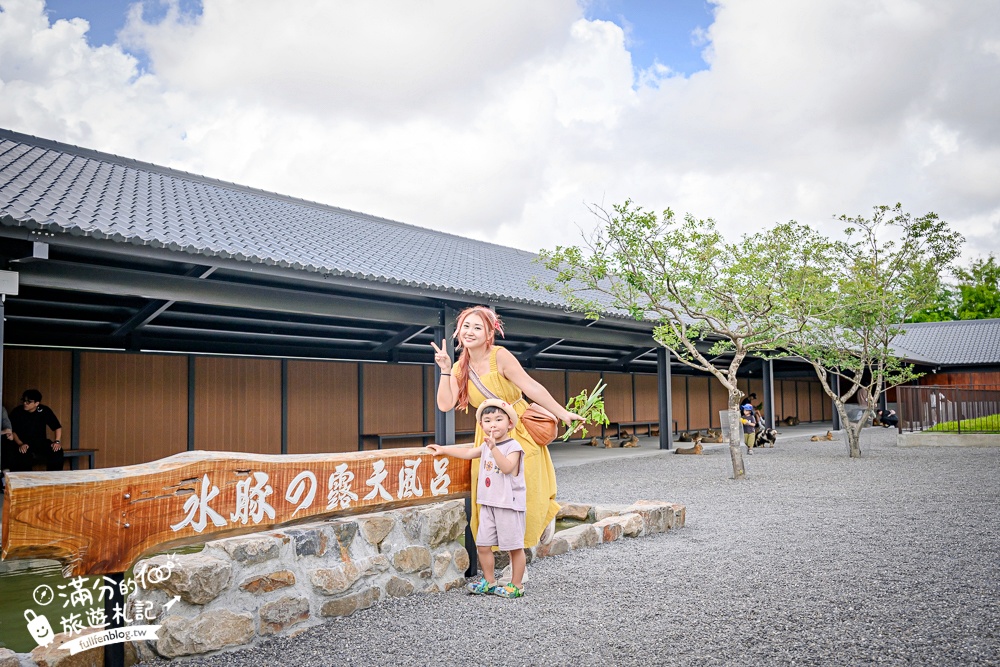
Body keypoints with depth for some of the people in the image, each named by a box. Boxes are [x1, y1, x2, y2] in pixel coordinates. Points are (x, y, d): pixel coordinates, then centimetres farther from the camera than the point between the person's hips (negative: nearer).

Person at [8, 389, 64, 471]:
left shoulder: (45, 411, -2)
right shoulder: (16, 412, -4)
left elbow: (57, 427, 3)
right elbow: (12, 431, -2)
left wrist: (57, 441, -12)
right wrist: (20, 444, -17)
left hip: (41, 443, 1)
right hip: (24, 444, -1)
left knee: (57, 451, -25)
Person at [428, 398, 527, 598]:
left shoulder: (513, 446, -11)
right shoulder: (486, 446, 12)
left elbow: (507, 467, -27)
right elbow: (467, 452, 28)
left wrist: (494, 448, -36)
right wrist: (443, 449, 29)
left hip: (508, 504, -7)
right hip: (488, 504, 7)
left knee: (514, 546, 2)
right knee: (483, 545, 9)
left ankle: (516, 585, 13)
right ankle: (489, 582, 23)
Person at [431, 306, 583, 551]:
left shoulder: (499, 356, -15)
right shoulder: (460, 367, 1)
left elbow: (532, 387, -18)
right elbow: (445, 404, -8)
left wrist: (562, 413, -19)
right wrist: (445, 370, -14)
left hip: (520, 431, -4)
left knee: (524, 491, -2)